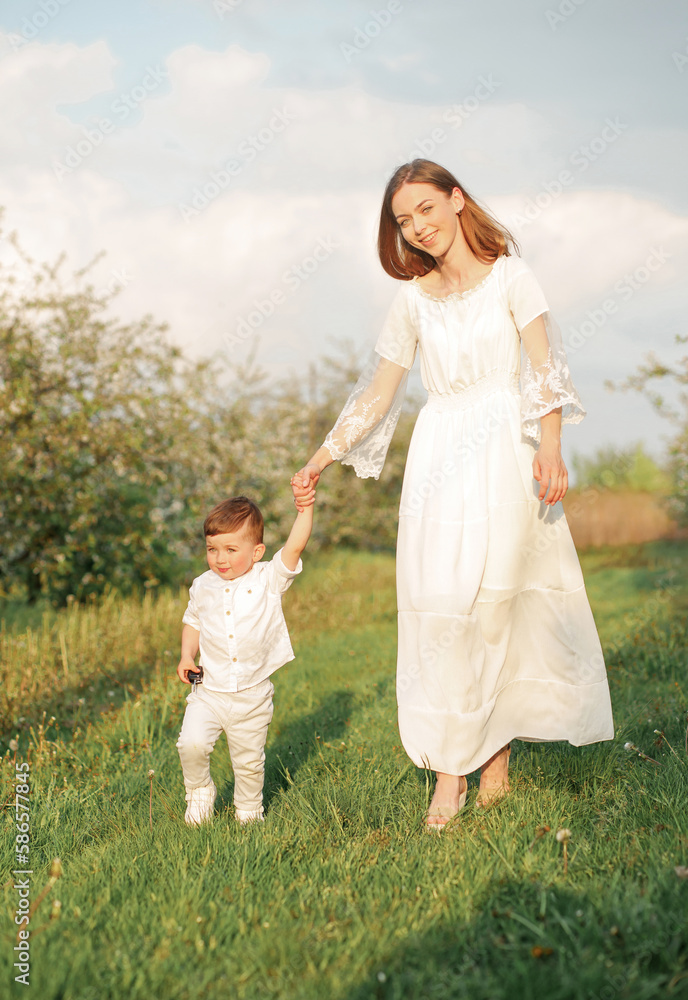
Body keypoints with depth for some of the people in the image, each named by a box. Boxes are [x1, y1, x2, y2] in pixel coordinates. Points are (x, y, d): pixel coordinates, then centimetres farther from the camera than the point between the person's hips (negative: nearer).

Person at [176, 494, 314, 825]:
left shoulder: (268, 580, -7)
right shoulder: (203, 587, 1)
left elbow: (294, 547, -19)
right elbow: (192, 623, 17)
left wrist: (305, 509, -28)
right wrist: (187, 656, 2)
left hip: (253, 695, -1)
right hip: (209, 690, 2)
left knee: (249, 760, 10)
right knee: (191, 743, -16)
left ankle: (249, 810, 35)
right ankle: (199, 791, 13)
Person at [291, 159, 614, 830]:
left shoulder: (508, 275, 4)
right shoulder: (413, 298, 13)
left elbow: (544, 366, -3)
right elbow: (378, 391, 15)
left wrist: (551, 448, -16)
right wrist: (322, 458, 10)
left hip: (505, 450, -3)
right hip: (438, 457, 3)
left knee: (493, 598, -9)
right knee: (437, 604, -5)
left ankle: (496, 751, 1)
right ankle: (449, 770, -2)